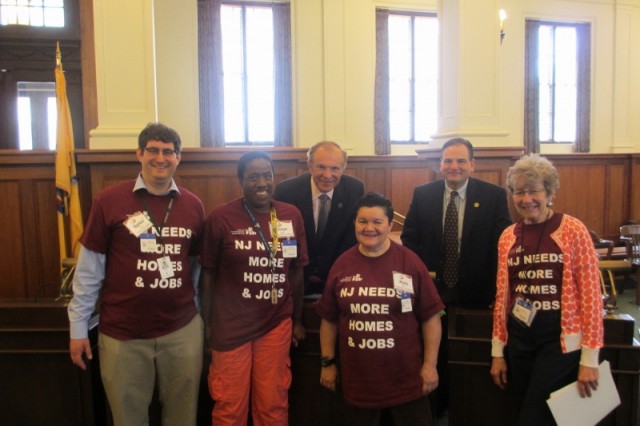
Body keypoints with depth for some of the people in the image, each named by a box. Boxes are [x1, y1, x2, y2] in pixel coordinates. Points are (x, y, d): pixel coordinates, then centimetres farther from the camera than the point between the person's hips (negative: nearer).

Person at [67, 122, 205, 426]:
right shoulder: (108, 201, -7)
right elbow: (89, 268, -3)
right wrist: (78, 326, -1)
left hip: (183, 330, 2)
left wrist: (198, 313, 9)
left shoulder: (193, 205, 1)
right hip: (122, 333, -2)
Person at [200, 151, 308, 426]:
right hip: (231, 325, -2)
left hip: (278, 324, 3)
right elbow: (208, 274, -3)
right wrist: (207, 323, 0)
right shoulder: (220, 217, -10)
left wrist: (297, 320, 11)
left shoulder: (292, 216, -1)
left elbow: (296, 271, 7)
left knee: (273, 404, 16)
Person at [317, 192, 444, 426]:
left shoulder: (410, 262, -10)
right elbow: (329, 319, 5)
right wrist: (328, 362, 6)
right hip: (357, 379, 3)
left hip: (406, 378, -2)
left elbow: (431, 317, -6)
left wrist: (430, 365, -6)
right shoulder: (342, 264, -3)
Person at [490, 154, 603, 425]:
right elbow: (502, 296, 9)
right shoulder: (508, 237, 6)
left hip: (561, 340, -4)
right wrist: (498, 352, 10)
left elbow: (590, 294, -8)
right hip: (519, 340, 5)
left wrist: (589, 357, -10)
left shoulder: (573, 230, -7)